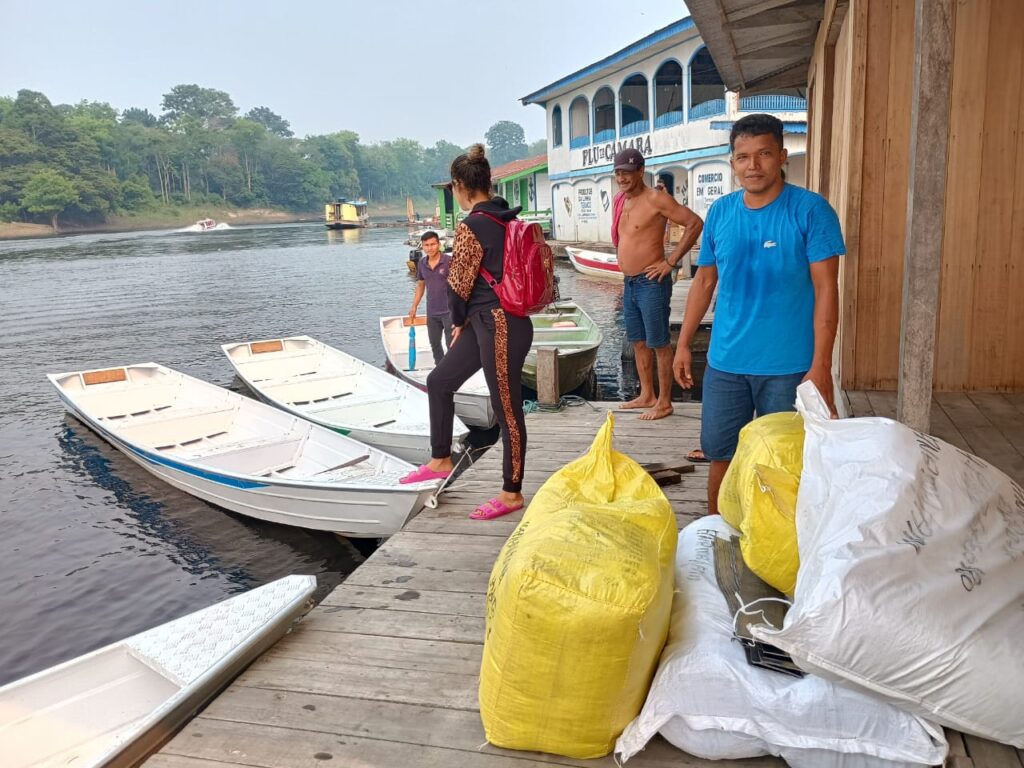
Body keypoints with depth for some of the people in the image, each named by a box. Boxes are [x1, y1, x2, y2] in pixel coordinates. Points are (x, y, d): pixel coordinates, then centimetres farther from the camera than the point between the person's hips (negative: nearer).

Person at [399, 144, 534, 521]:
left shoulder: (470, 226, -17)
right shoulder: (506, 218, 8)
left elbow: (460, 283, -10)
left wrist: (458, 320, 9)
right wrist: (464, 321, 13)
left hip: (500, 326, -10)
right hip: (485, 322, 10)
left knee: (507, 409, 2)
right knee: (439, 381, 19)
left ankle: (512, 493, 15)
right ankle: (441, 460, 33)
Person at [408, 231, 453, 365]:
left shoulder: (449, 261, -12)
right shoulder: (421, 264, 4)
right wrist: (414, 307, 13)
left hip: (449, 311, -6)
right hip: (431, 312, 6)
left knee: (451, 345, -2)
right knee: (434, 344, 16)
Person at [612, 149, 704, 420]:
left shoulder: (655, 198, -13)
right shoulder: (620, 200, 11)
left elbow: (694, 223, -17)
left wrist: (670, 262, -17)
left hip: (651, 283, -8)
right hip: (629, 283, 9)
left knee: (659, 344, -1)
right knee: (638, 342, 15)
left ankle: (664, 402, 7)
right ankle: (646, 395, 27)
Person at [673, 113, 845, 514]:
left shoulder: (810, 210, -9)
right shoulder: (720, 211, 4)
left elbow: (826, 290, -11)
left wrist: (821, 365, -15)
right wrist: (683, 344, 9)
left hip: (789, 365, -3)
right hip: (725, 362, 4)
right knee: (721, 455, 13)